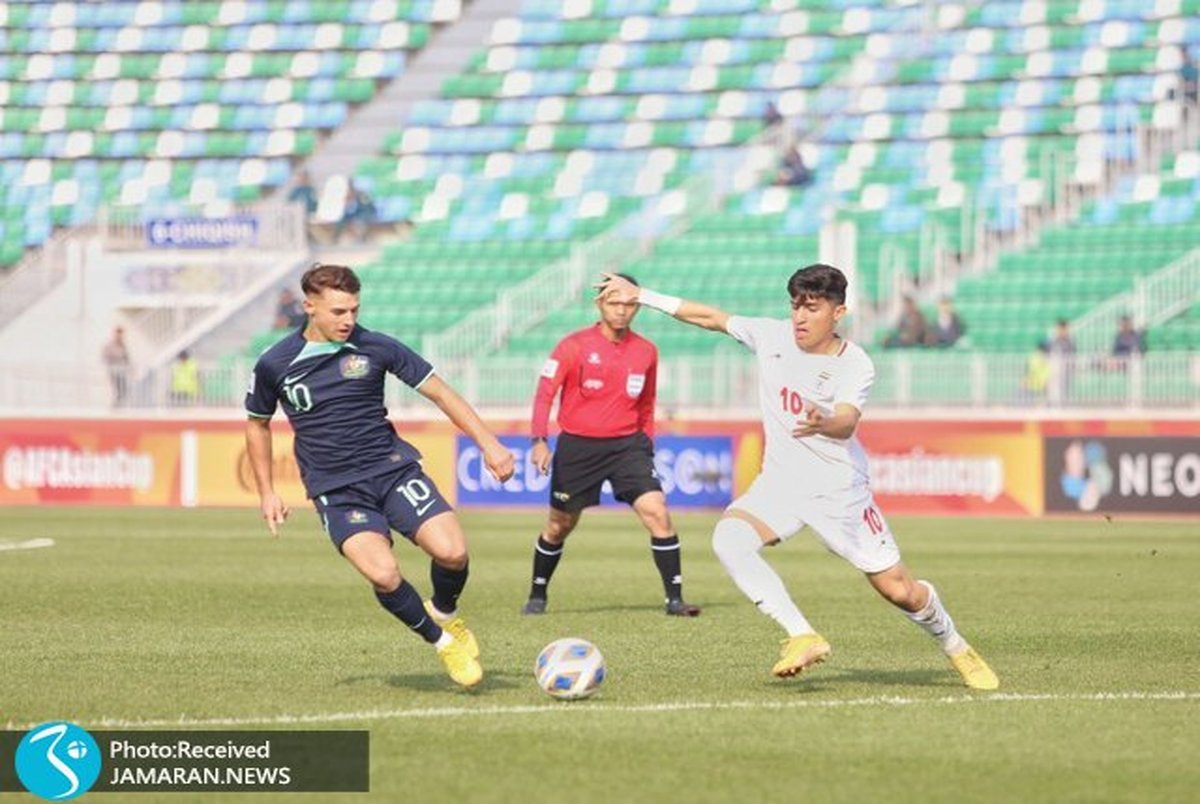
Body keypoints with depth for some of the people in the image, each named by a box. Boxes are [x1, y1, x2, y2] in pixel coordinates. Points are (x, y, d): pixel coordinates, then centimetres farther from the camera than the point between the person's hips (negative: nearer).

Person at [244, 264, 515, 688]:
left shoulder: (375, 348, -2)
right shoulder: (274, 365, -2)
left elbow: (439, 392, 4)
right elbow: (257, 424, 16)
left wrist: (489, 444, -2)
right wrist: (267, 493, 14)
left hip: (393, 467, 1)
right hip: (335, 489, -1)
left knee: (451, 550, -20)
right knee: (383, 573, -25)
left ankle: (445, 614, 15)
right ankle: (442, 642, 1)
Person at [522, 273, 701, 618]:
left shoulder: (646, 352, 5)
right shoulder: (574, 345, -7)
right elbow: (545, 392, -7)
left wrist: (647, 444, 14)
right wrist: (539, 440, -17)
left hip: (627, 444, 2)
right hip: (578, 445, -2)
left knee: (657, 512, -15)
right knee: (559, 525, 8)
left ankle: (675, 598, -10)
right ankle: (537, 597, 29)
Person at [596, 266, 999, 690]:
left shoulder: (855, 365, -16)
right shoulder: (773, 336, -4)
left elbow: (846, 423, -34)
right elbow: (710, 317, 9)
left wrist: (823, 425, -58)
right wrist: (641, 295, 11)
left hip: (840, 491, -3)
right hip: (780, 482, 4)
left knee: (900, 590, -1)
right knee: (728, 539, -27)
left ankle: (956, 648, 30)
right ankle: (803, 637, -25)